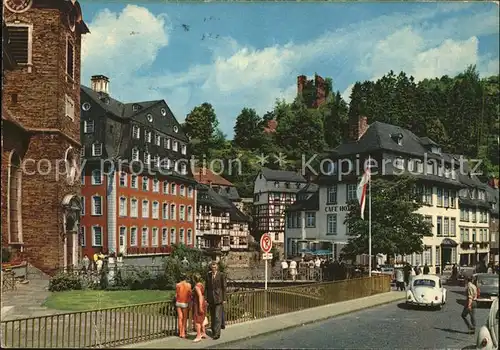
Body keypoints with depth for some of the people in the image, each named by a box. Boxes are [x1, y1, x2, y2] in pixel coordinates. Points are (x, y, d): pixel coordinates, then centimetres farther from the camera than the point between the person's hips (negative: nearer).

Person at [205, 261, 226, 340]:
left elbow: (224, 287, -4)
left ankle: (217, 333, -6)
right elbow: (206, 287, 8)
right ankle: (213, 331, 22)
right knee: (212, 316, 11)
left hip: (219, 298, -4)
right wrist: (206, 298, 2)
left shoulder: (221, 275, -5)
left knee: (218, 316, -8)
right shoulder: (208, 275, 6)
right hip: (211, 298, 4)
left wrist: (224, 299, -6)